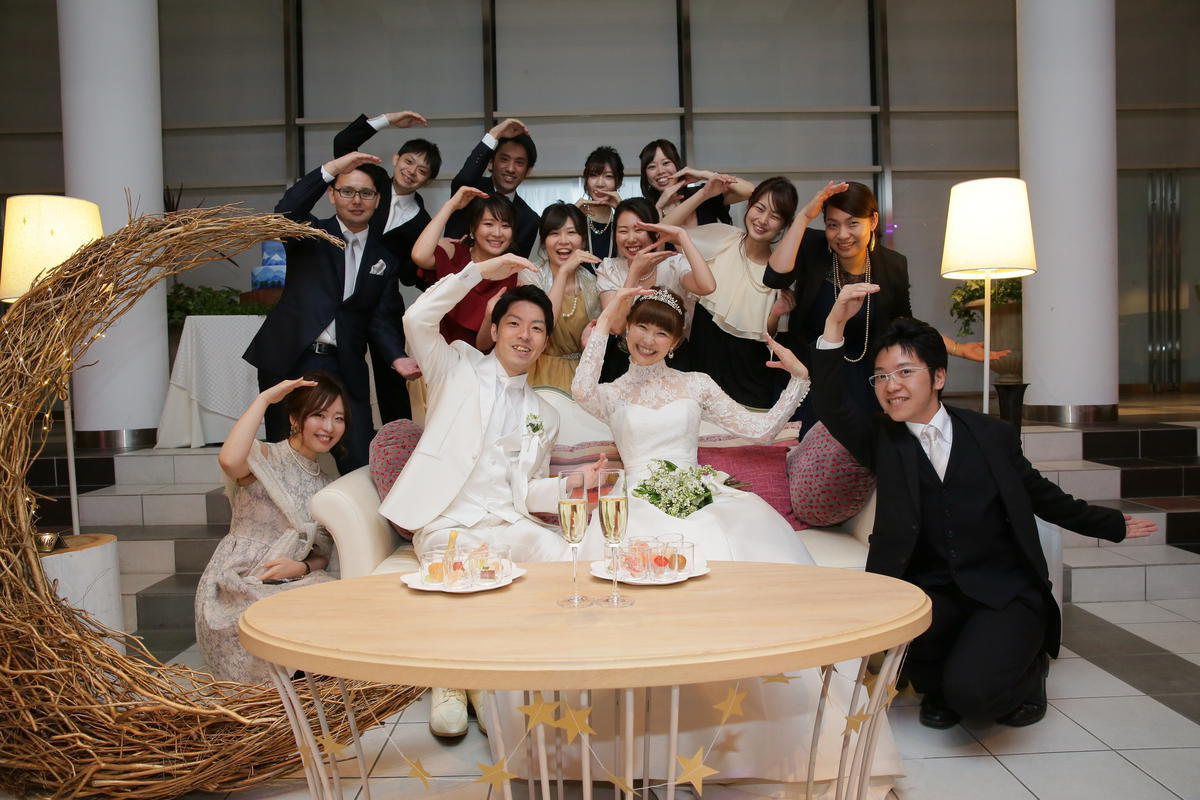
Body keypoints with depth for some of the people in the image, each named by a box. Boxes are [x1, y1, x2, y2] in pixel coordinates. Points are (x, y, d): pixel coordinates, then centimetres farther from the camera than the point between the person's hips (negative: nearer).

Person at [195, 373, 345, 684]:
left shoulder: (326, 486, 17)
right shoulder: (263, 457, 0)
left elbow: (322, 557, 14)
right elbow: (229, 460, -27)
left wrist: (301, 568, -10)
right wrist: (264, 398, -17)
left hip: (288, 585, 6)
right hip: (236, 587, -5)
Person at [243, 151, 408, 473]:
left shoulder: (385, 259, 13)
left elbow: (382, 320, 7)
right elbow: (285, 211, -17)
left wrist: (397, 357, -13)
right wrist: (331, 168, -25)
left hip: (345, 370, 2)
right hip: (290, 362, -2)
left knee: (360, 463, -4)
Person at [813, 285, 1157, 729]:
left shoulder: (993, 435, 4)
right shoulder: (882, 441, 2)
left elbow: (1040, 495, 20)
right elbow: (831, 405, -16)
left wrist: (1114, 526, 32)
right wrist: (836, 323, -28)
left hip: (1008, 593, -1)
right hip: (932, 594, 1)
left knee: (970, 691, -25)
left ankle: (1027, 668, 12)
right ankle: (938, 686, 4)